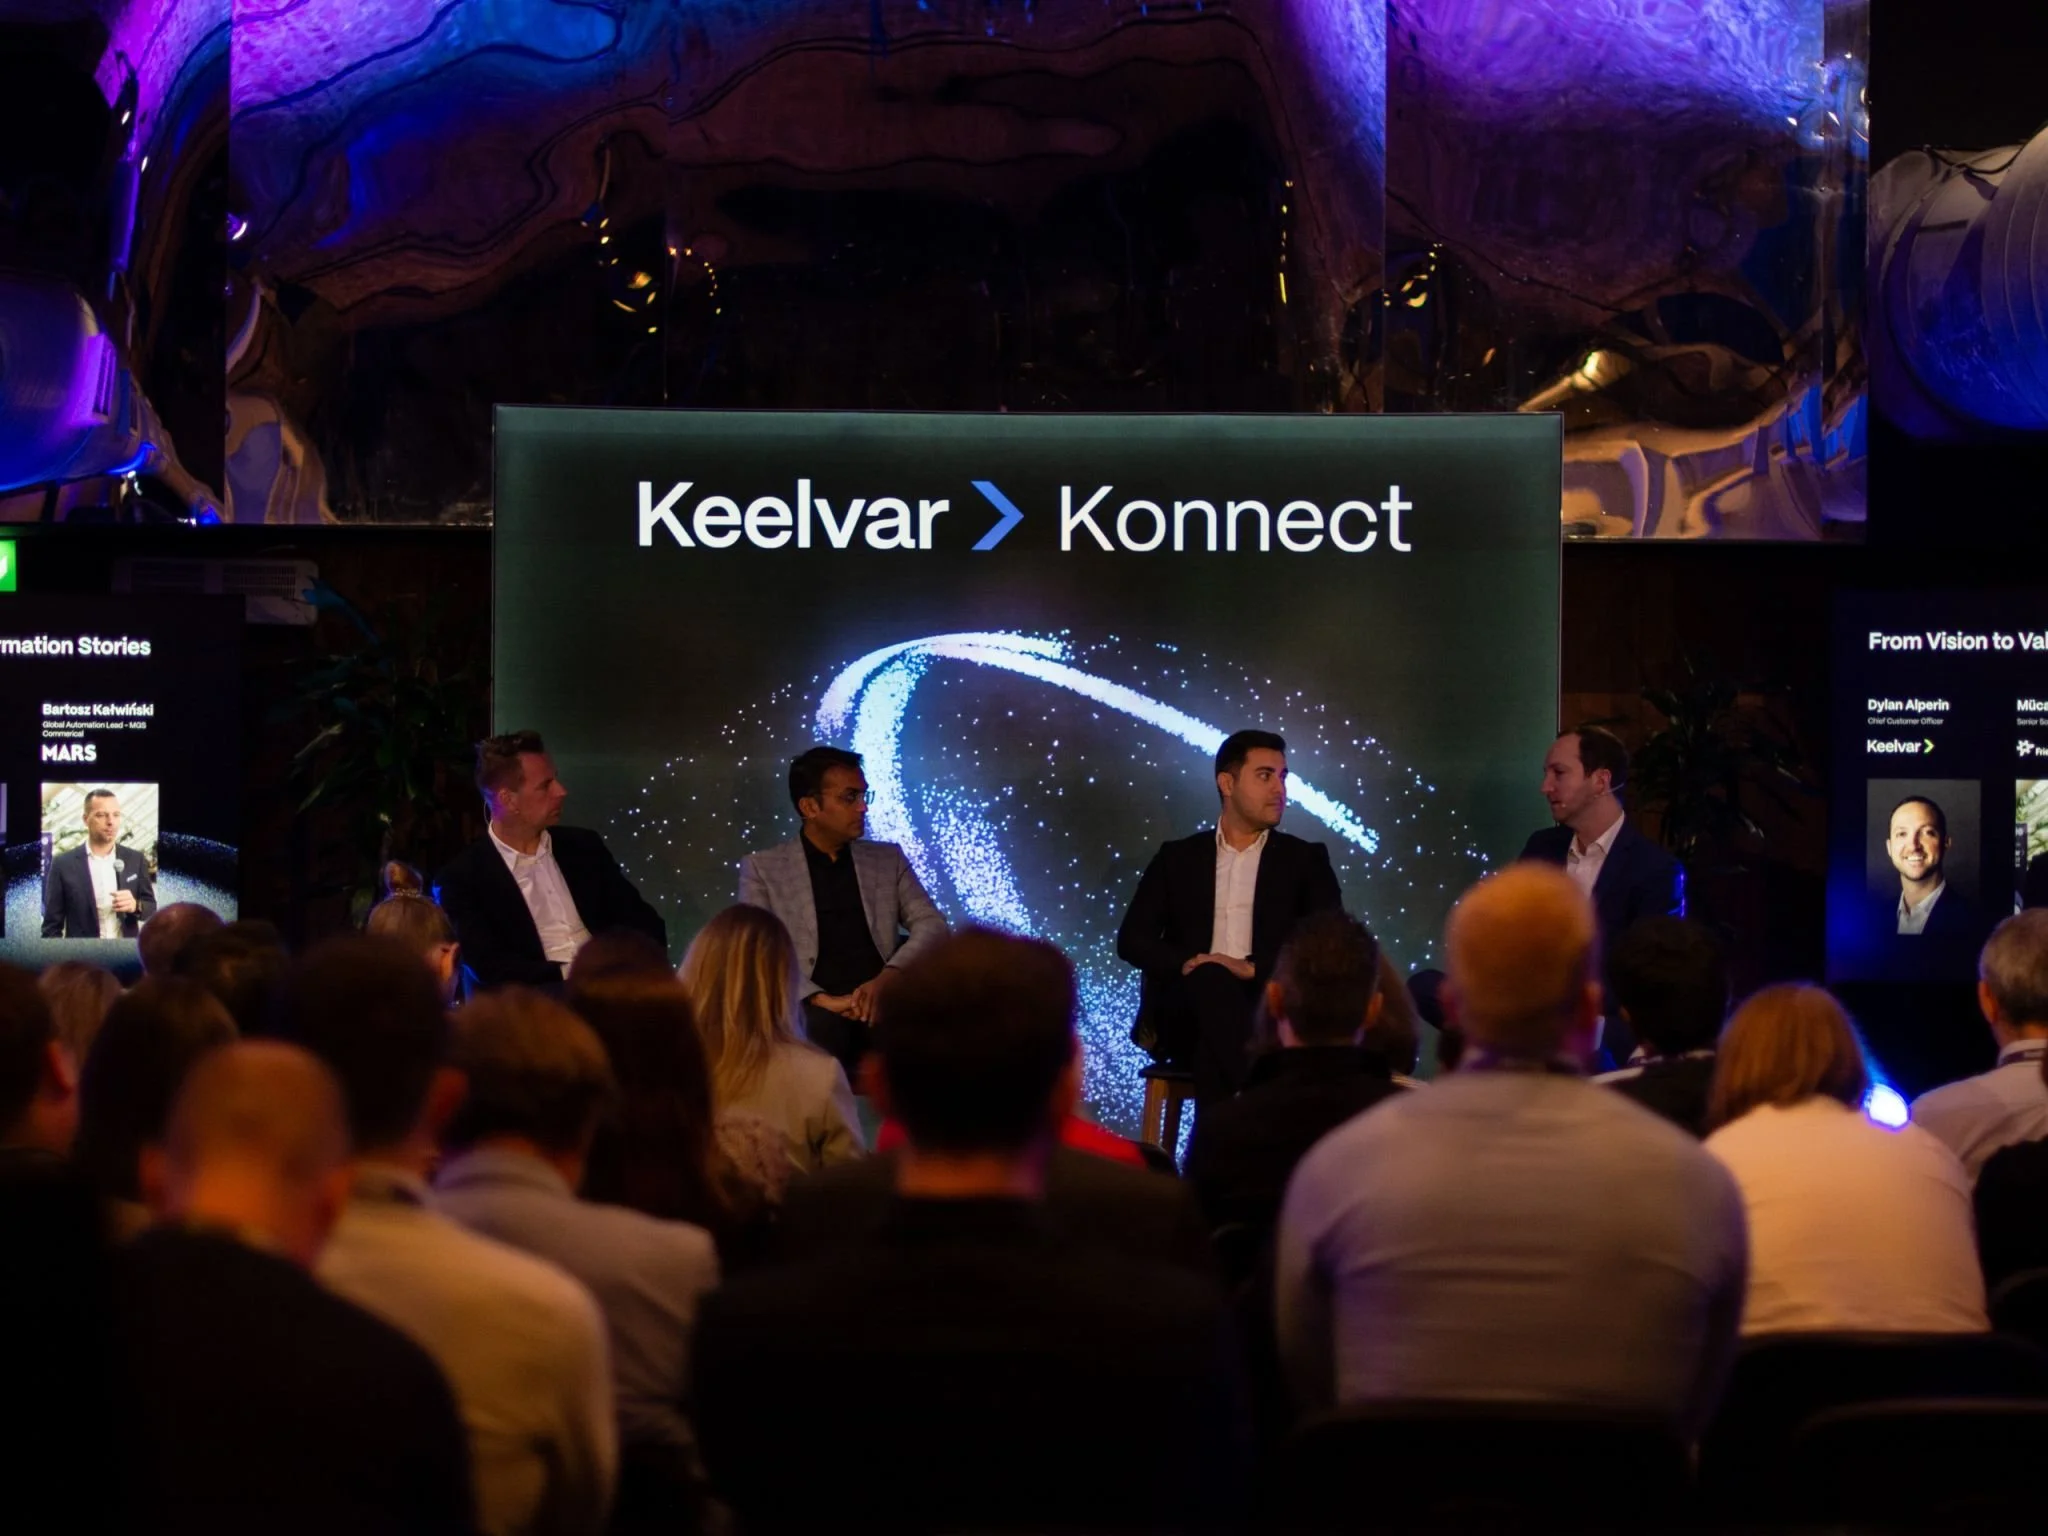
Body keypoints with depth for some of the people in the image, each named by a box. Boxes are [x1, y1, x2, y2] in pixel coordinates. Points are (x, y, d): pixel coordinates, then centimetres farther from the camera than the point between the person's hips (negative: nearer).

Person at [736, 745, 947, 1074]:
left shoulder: (888, 859, 20)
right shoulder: (763, 868, 10)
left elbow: (931, 924, 8)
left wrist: (887, 977, -14)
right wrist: (821, 999, -19)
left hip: (882, 1009, 4)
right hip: (814, 1013, -4)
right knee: (819, 1026, -40)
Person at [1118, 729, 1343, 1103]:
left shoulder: (1306, 860, 16)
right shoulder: (1178, 858, 19)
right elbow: (1132, 939, 9)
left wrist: (1253, 968, -14)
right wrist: (1187, 964, -13)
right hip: (1188, 1016, 1)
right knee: (1211, 981, -37)